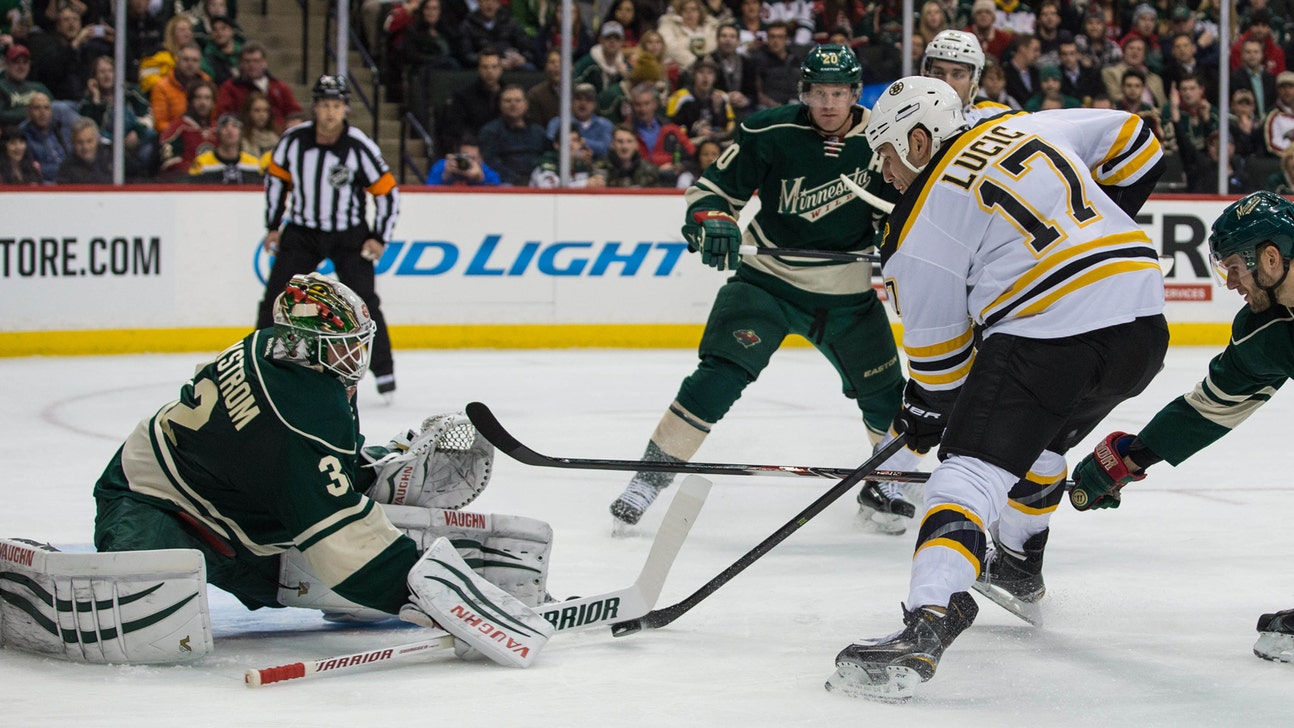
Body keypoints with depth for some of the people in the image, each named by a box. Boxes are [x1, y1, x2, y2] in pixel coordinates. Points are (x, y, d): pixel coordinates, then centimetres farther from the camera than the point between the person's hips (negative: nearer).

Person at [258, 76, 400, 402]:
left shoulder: (360, 147, -18)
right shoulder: (294, 139, -12)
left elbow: (387, 192, -8)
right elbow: (276, 177, 6)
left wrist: (379, 238, -10)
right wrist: (273, 226, 7)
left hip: (349, 234, -2)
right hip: (301, 231, 2)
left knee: (363, 300, -9)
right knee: (275, 298, -4)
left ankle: (384, 372, 4)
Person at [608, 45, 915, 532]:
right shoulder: (769, 133, -13)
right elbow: (714, 186, -6)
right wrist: (711, 220, -25)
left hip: (847, 294, 3)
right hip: (767, 278, -3)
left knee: (886, 394, 7)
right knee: (719, 376, -18)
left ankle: (894, 487, 33)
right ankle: (649, 478, -11)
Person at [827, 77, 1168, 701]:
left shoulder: (922, 221, 1)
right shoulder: (1029, 129, 18)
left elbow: (937, 342, 6)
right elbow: (1133, 141, 24)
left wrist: (924, 414, 22)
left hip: (1048, 337, -8)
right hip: (1144, 328, 8)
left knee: (969, 472, -12)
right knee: (1041, 438, 33)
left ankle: (925, 626, -32)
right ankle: (1018, 570, 50)